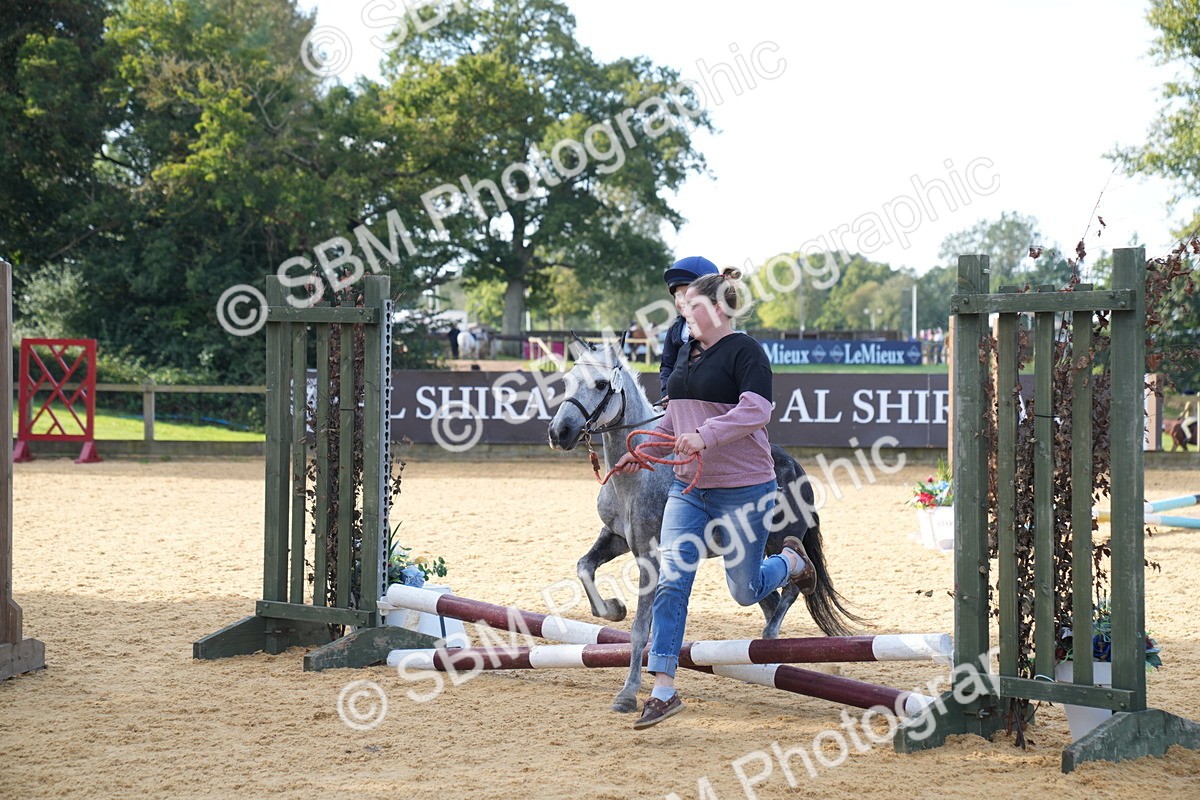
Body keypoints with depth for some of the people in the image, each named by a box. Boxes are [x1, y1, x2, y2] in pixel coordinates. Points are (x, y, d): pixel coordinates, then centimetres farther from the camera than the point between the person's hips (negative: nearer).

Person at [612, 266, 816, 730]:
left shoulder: (744, 351, -10)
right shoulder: (689, 353, 13)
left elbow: (756, 410, -24)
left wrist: (705, 435, -35)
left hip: (743, 488, -7)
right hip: (688, 487, 7)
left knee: (745, 591, 7)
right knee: (671, 582, -7)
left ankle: (792, 561, 42)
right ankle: (663, 691, -6)